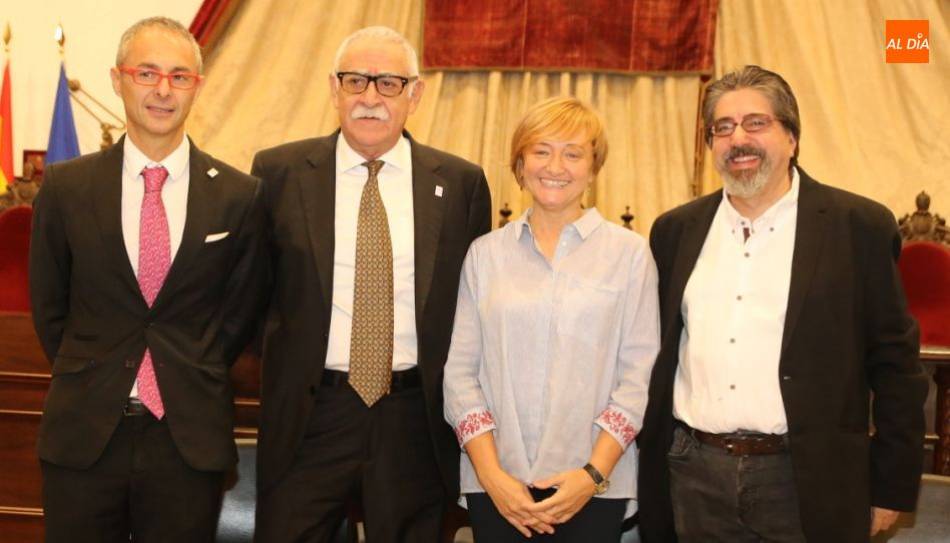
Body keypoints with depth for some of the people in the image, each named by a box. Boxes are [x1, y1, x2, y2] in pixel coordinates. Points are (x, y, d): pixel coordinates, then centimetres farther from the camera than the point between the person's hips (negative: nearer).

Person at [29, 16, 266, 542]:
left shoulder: (238, 195, -3)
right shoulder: (65, 186, -1)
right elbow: (48, 304, 9)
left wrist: (195, 379, 9)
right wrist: (88, 380, 9)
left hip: (192, 435, 0)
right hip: (83, 433, 1)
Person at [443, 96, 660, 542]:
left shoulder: (629, 252, 0)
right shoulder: (485, 253, 5)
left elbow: (638, 375, -3)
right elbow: (460, 370, 2)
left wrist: (594, 472, -12)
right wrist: (490, 472, -8)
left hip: (594, 487, -1)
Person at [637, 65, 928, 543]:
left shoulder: (859, 227, -4)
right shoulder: (677, 230, 6)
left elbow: (894, 365, -2)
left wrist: (891, 488, -2)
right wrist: (650, 466, 13)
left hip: (804, 483, -3)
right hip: (694, 475, 3)